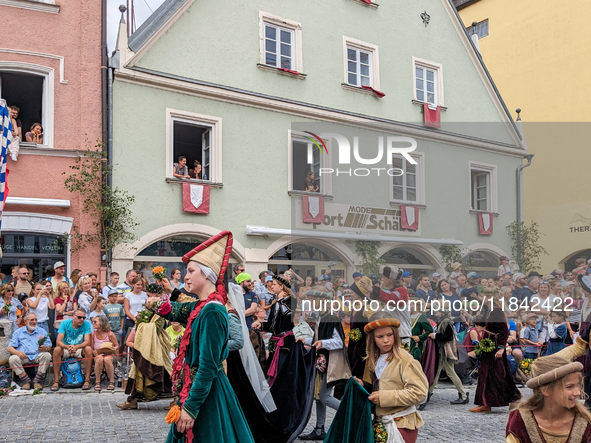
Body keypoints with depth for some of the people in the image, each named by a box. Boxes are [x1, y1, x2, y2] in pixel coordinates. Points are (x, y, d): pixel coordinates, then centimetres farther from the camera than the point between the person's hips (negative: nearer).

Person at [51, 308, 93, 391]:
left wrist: (76, 347, -41)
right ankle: (56, 381, -25)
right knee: (57, 349, -31)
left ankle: (87, 380, -25)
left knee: (88, 349, -31)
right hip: (65, 350, 0)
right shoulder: (65, 323, -10)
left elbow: (87, 341, -20)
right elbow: (58, 341, -18)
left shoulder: (86, 324, -10)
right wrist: (67, 347, -40)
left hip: (79, 350, 0)